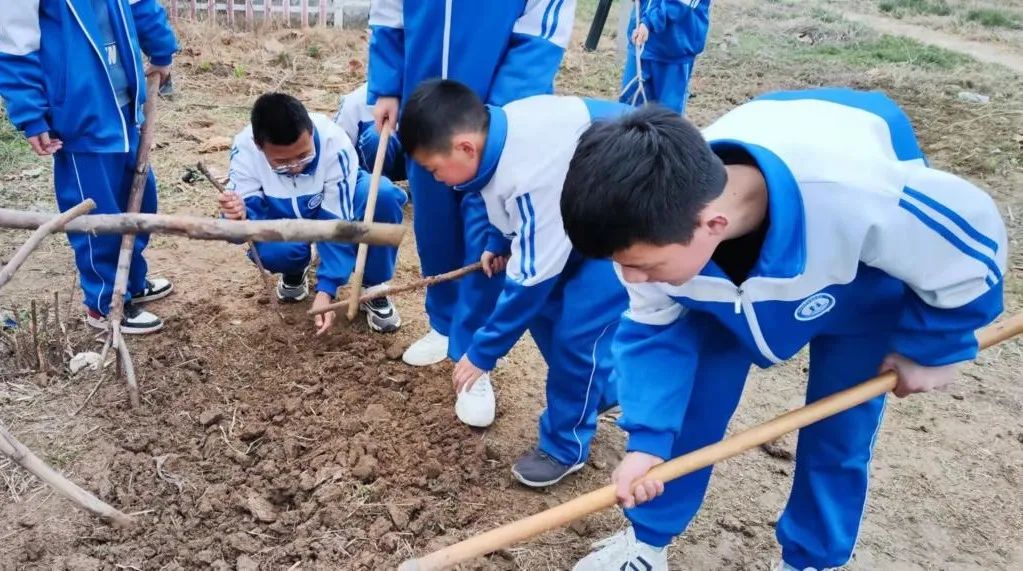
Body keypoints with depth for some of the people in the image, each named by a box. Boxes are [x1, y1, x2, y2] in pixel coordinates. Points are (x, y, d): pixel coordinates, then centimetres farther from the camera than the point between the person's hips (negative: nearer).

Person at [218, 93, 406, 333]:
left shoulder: (334, 144, -35)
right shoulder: (245, 148, -29)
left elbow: (339, 223, -32)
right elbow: (246, 212, -26)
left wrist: (326, 289, -37)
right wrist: (239, 216, -52)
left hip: (337, 203, -1)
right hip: (283, 217, 1)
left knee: (384, 196, -35)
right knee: (271, 251, -35)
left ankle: (373, 289, -13)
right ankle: (295, 272, 5)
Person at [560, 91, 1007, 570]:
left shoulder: (865, 199, -48)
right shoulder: (659, 223, -34)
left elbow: (974, 245, -25)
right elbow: (652, 327, -14)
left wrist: (928, 348, -12)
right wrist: (647, 439, -22)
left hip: (869, 289, -2)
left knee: (838, 433, 2)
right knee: (686, 404, 2)